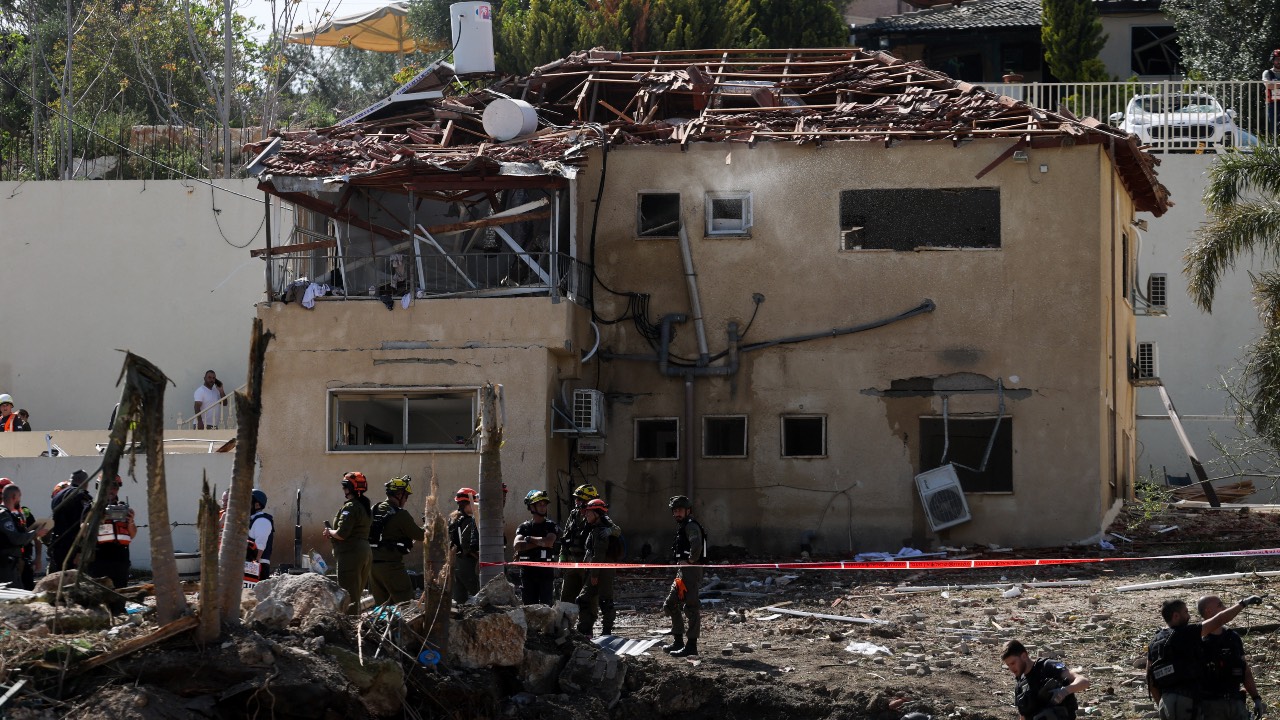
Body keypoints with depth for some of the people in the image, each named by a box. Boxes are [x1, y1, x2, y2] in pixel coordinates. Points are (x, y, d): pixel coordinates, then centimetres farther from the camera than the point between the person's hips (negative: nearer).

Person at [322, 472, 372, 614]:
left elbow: (342, 534, -21)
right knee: (356, 595, 15)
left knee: (349, 598, -9)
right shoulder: (366, 507, 16)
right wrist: (333, 533, 13)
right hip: (366, 552, 10)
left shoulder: (350, 507, -14)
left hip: (351, 554, -10)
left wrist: (330, 532, -1)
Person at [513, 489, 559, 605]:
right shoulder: (524, 527, 10)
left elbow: (549, 541, -16)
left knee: (546, 605, -3)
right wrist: (540, 542, -12)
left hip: (546, 571, -2)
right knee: (528, 607, 4)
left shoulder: (551, 526, 4)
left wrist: (529, 539, -5)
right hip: (528, 572, 2)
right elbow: (517, 545, -8)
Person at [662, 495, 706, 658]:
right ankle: (678, 641, 22)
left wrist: (690, 561, -21)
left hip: (690, 571, -11)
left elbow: (696, 545, -30)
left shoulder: (691, 526, -11)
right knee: (670, 605, 16)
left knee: (691, 607, -10)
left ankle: (691, 645, -10)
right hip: (682, 572, 11)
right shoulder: (682, 527, 21)